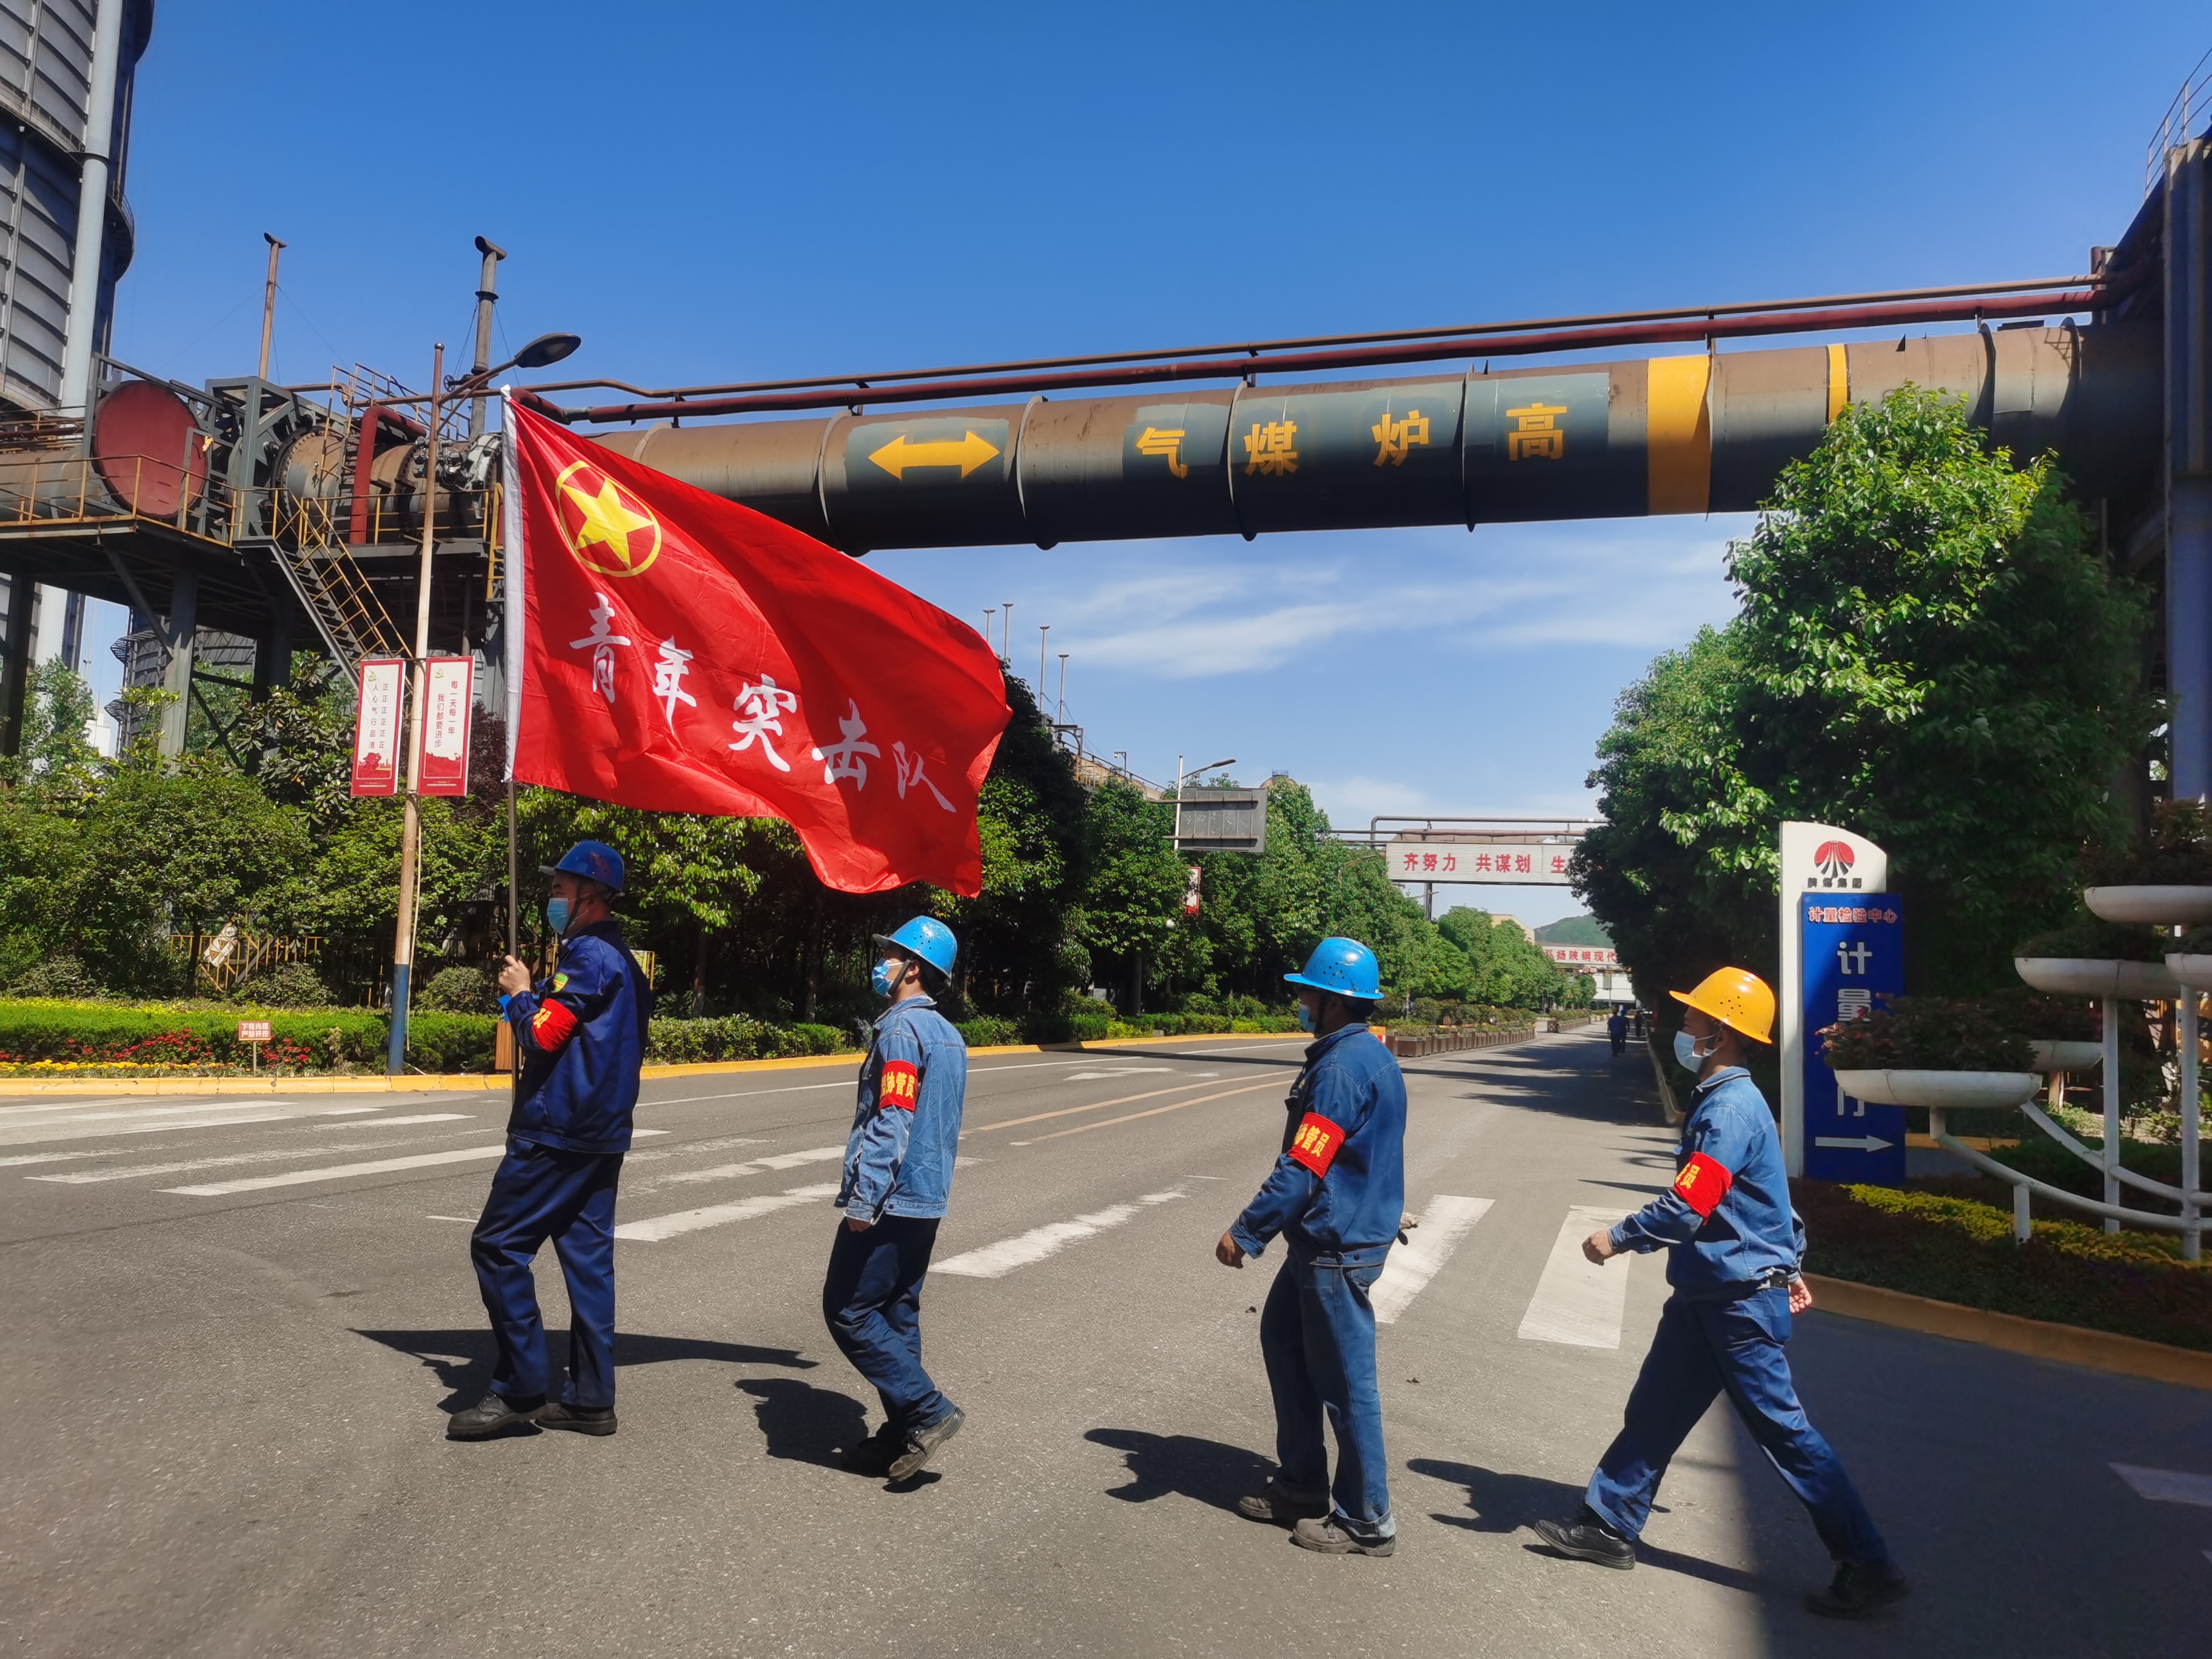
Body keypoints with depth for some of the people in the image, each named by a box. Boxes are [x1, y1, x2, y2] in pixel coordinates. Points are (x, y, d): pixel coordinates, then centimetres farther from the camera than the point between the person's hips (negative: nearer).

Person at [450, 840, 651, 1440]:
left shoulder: (589, 954, -14)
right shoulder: (622, 960, 18)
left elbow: (543, 1033, -19)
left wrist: (519, 994, -2)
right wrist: (532, 995, 10)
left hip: (556, 1133, -10)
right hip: (600, 1135, 10)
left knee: (498, 1244, -3)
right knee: (588, 1256, 9)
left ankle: (519, 1391, 0)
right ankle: (591, 1399, 13)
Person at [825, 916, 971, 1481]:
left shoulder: (901, 1028, -15)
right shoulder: (949, 1036, 15)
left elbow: (890, 1122, -22)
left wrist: (862, 1199, -21)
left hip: (890, 1200, -9)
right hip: (927, 1201, 9)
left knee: (848, 1311, -2)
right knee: (897, 1315, 13)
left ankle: (927, 1411, -4)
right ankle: (904, 1435, 17)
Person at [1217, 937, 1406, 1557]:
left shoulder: (1341, 1069, -22)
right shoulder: (1371, 1057, 9)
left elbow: (1303, 1169, -24)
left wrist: (1246, 1233, -17)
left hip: (1336, 1250, -10)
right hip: (1327, 1240, 10)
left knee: (1345, 1381, 1)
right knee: (1282, 1339, 19)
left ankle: (1366, 1520, 15)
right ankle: (1301, 1483, 29)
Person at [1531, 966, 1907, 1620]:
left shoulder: (1730, 1109, -22)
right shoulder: (1725, 1100, 11)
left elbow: (1686, 1208, -26)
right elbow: (1765, 1195, 20)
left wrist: (1617, 1238, -14)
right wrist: (1786, 1265, 26)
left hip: (1740, 1301, -10)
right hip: (1707, 1294, 10)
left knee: (1784, 1431, -1)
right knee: (1654, 1411, 15)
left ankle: (1867, 1568, 10)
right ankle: (1610, 1526, 25)